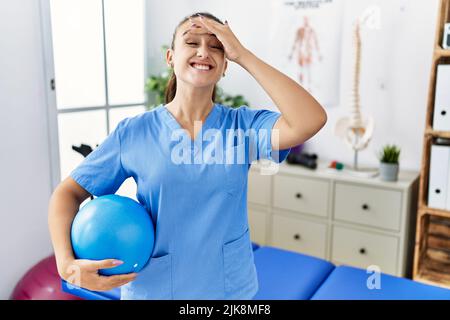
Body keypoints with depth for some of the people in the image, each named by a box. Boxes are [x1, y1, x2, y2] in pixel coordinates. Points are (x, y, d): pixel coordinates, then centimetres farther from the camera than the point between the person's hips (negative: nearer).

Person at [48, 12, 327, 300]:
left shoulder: (243, 124, -9)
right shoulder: (133, 132, -9)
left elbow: (310, 121, -26)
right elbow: (69, 192, -4)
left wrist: (242, 55, -23)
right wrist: (66, 263, -20)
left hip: (232, 288, 1)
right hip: (153, 289, 0)